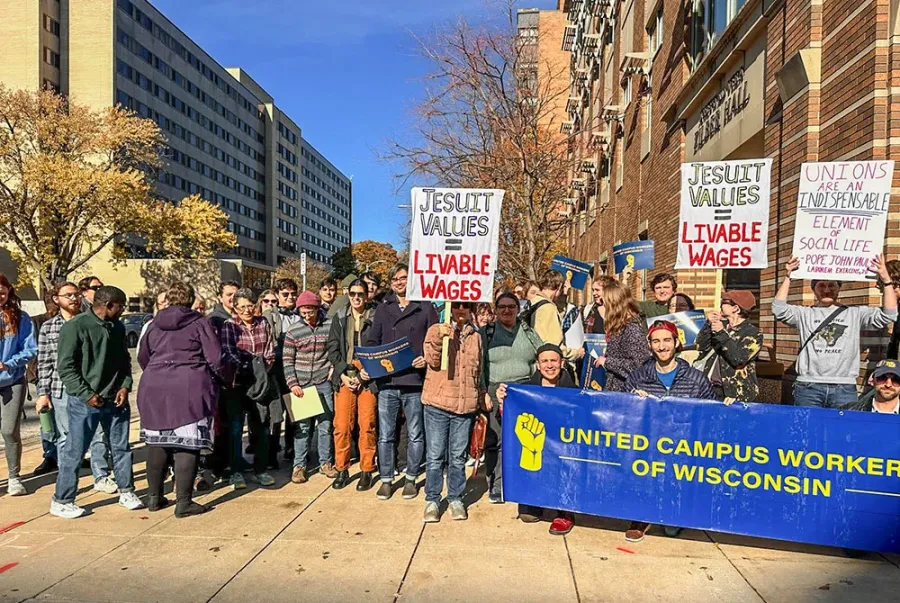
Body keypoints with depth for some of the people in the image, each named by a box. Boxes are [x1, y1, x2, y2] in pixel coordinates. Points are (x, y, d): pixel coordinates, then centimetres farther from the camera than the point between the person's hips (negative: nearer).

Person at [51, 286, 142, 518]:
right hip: (85, 402, -6)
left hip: (116, 400, 6)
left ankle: (126, 492, 25)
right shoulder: (75, 327, -12)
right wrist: (87, 394, -16)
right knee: (75, 452, 2)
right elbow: (65, 367, -13)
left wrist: (125, 386, 1)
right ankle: (61, 501, 16)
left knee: (121, 447, 13)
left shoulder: (117, 327, 8)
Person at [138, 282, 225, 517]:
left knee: (156, 442, 15)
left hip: (154, 387, 5)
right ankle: (183, 502, 0)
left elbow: (142, 357, 20)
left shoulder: (154, 325, 13)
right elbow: (215, 358, -7)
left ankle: (154, 497, 25)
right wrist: (221, 379, 10)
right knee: (187, 444, -1)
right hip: (189, 387, -5)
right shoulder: (200, 323, -1)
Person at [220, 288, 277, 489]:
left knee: (261, 427, 7)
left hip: (261, 382, 3)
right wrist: (248, 368, -19)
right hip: (236, 383, -3)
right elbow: (228, 354, -11)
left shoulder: (263, 324, 7)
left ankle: (260, 470, 19)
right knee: (235, 428, -2)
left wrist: (262, 371, -7)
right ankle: (236, 472, 8)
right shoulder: (229, 326, -2)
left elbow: (270, 352, 6)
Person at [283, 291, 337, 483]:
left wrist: (334, 368, -1)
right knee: (302, 426, 4)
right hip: (301, 385, 0)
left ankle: (326, 462, 21)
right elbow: (288, 361, 1)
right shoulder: (293, 332, 0)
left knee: (326, 424, 7)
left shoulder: (330, 326, 0)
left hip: (324, 383, 1)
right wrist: (292, 383, -7)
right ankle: (299, 465, 16)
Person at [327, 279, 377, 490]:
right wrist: (343, 374, -5)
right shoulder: (339, 318, 12)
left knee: (367, 425, -2)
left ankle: (367, 471, 11)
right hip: (344, 377, 2)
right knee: (341, 425, 0)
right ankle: (342, 469, 14)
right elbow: (333, 348, 7)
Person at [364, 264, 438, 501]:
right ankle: (386, 479, 22)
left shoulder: (426, 308, 3)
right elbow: (372, 341, 11)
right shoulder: (383, 308, 11)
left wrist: (427, 358, -16)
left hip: (415, 381, -2)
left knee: (415, 435, 9)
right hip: (386, 382, 2)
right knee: (385, 435, 8)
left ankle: (411, 479, 25)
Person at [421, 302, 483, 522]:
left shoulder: (476, 336, 12)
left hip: (465, 405, 3)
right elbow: (432, 360, -11)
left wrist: (481, 398, 18)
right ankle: (432, 500, 16)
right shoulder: (436, 330, 1)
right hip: (438, 404, -3)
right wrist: (440, 337, -25)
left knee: (458, 456, 11)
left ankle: (455, 499, 24)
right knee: (435, 455, 3)